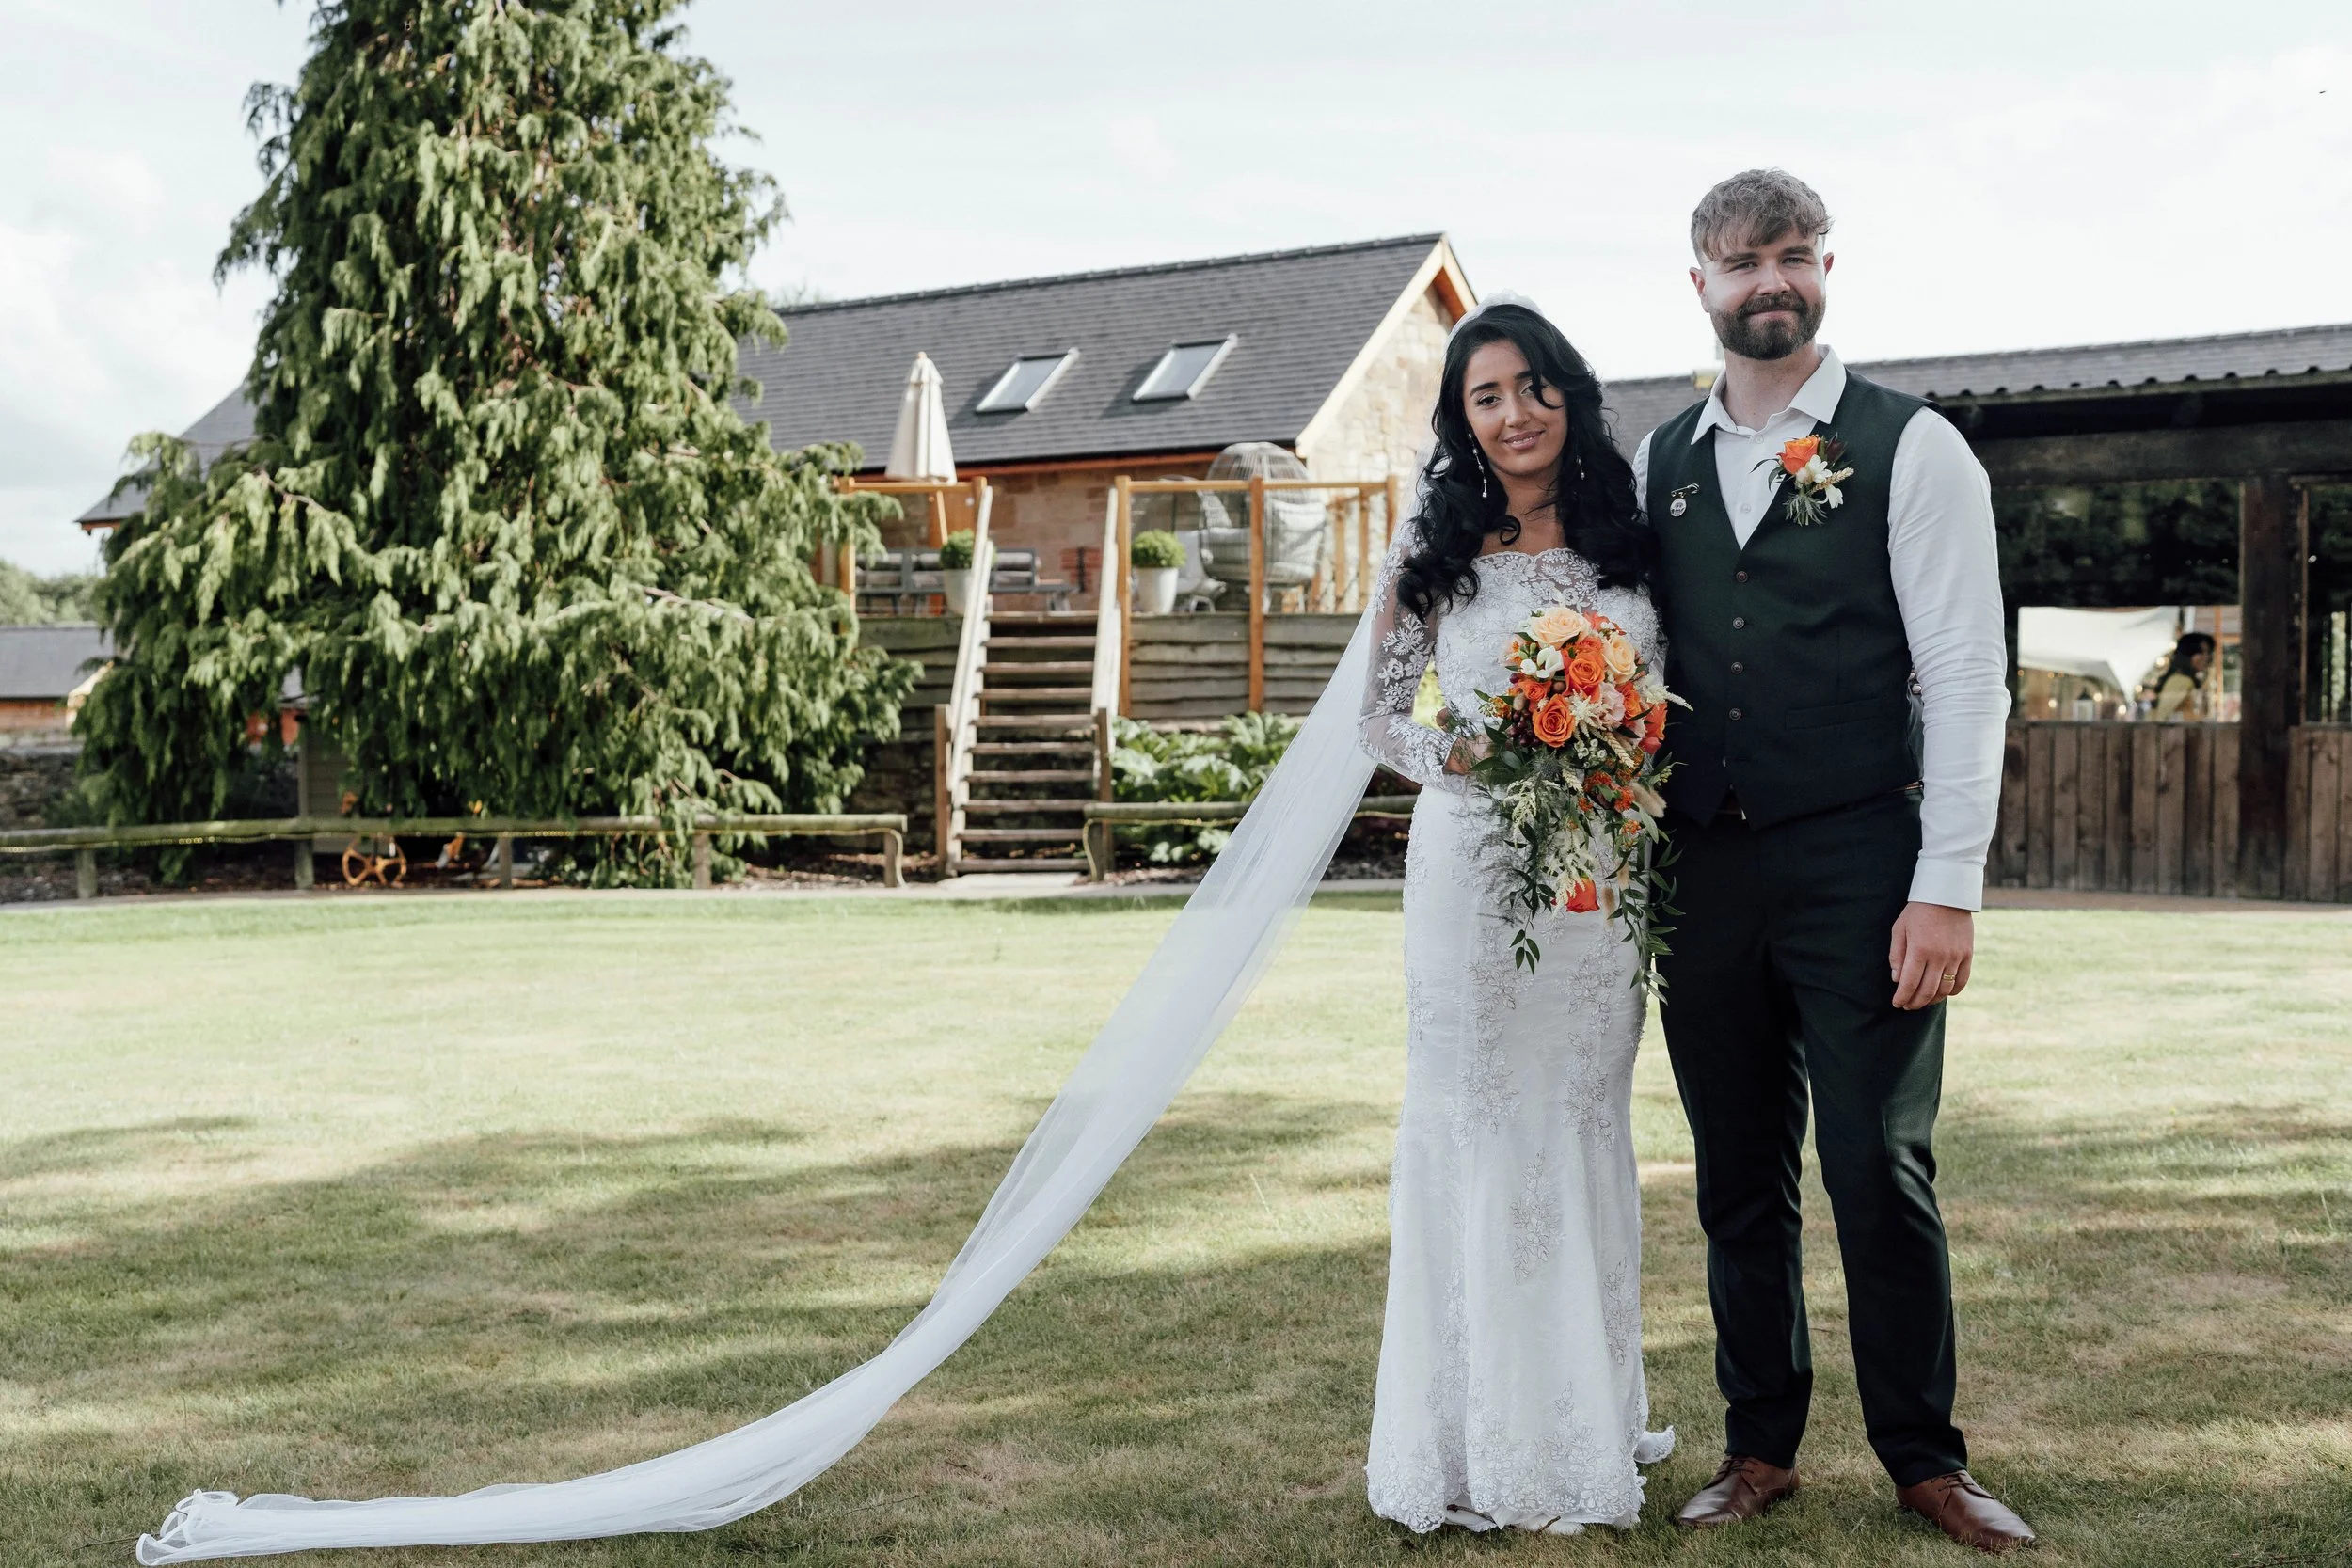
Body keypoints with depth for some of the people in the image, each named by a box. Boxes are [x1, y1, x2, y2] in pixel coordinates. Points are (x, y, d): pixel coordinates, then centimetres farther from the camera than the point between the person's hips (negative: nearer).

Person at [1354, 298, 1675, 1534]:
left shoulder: (1626, 542, 9)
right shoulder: (1431, 552, 0)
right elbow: (1380, 718, 1)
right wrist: (1467, 757, -16)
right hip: (1472, 866, -3)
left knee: (1586, 1122, 11)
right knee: (1481, 1129, 1)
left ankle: (1592, 1415, 25)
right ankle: (1491, 1441, 12)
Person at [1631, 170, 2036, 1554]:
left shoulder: (1910, 448, -2)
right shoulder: (1659, 464, 11)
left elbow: (1966, 675, -7)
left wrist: (1949, 885, -13)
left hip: (1858, 868, -4)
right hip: (1701, 870, 4)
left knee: (1880, 1170, 0)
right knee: (1739, 1178, 11)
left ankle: (1927, 1460, 17)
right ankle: (1761, 1449, 25)